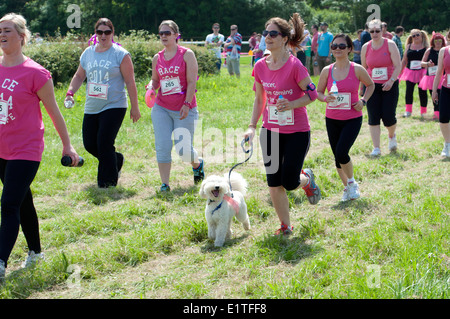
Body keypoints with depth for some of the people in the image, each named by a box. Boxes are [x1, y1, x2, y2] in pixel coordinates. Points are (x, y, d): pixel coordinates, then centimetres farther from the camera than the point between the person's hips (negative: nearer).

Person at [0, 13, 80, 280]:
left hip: (26, 151, -6)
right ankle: (35, 252, 34)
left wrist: (67, 145, 0)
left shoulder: (34, 73, -12)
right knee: (23, 202, 18)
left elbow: (54, 111, -5)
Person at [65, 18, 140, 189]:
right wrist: (70, 92, 2)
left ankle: (108, 182, 1)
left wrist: (135, 108, -6)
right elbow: (79, 76, 19)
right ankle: (116, 160, 33)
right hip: (91, 108, 6)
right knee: (89, 144, 6)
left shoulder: (120, 54, -4)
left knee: (104, 144, -13)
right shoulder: (88, 53, 11)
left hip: (114, 106, -6)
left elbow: (130, 82, -4)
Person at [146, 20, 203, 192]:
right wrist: (151, 87, -7)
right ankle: (165, 184, 4)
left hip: (184, 109, -3)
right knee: (162, 147, -5)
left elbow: (192, 82, -8)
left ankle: (197, 164, 33)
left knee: (183, 150, -1)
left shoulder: (187, 54, -4)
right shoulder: (157, 58, 8)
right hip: (161, 108, 3)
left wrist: (187, 104, -16)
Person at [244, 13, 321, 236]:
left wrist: (292, 104, -25)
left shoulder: (294, 65, -16)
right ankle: (285, 226, 20)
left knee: (290, 183, -5)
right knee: (274, 184, 3)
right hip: (270, 131, 5)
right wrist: (252, 126, 4)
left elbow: (312, 93, -9)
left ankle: (307, 179, 32)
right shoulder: (260, 67, 0)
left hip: (297, 132, -5)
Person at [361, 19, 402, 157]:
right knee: (373, 117, -4)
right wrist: (360, 87, 13)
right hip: (372, 86, 2)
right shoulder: (365, 47, 5)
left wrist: (391, 80, -21)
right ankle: (376, 148, 2)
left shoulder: (390, 45, -4)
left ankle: (392, 136, 29)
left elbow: (398, 66, -8)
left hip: (389, 86, -2)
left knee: (388, 117, -5)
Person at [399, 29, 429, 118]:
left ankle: (423, 112, 13)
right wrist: (399, 73, 10)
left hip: (422, 72, -2)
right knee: (409, 91, -4)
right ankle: (408, 111, 4)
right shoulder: (409, 46, 9)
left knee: (422, 92, 2)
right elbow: (404, 60, 13)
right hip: (410, 72, 2)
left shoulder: (425, 46, 2)